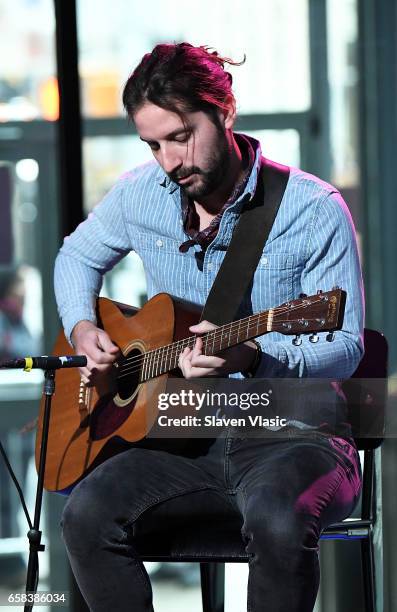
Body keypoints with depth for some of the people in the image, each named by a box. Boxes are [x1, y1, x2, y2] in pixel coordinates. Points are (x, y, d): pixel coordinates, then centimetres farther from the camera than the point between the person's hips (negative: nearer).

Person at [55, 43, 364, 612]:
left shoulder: (313, 211, -9)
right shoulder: (139, 196, 5)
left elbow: (346, 347, -9)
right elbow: (78, 255, 26)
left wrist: (253, 357, -28)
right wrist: (82, 328, 5)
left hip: (290, 435, -4)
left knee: (277, 519, -38)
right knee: (88, 512, -25)